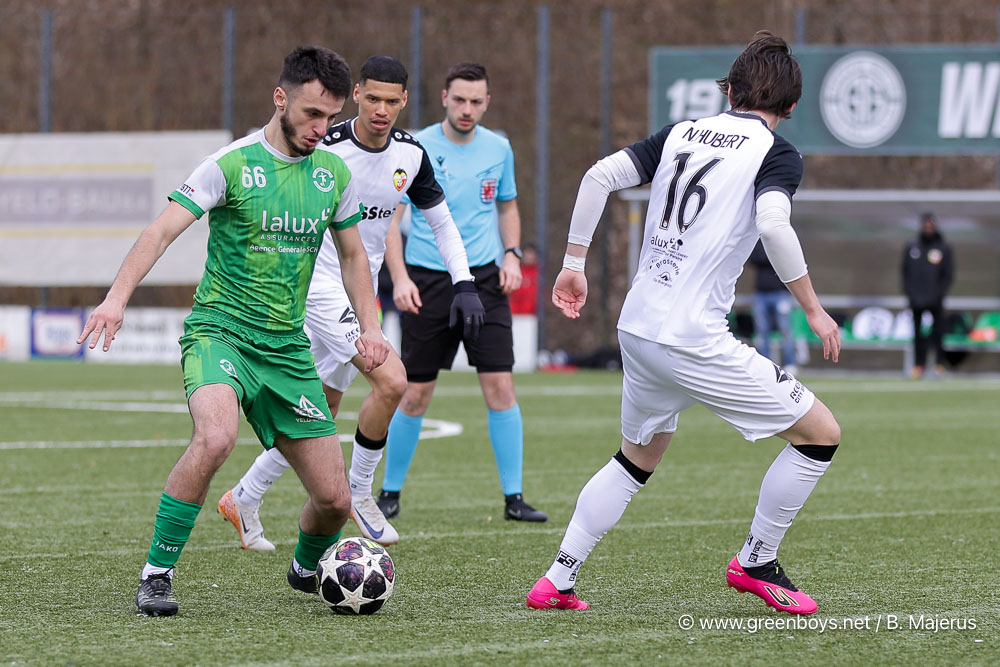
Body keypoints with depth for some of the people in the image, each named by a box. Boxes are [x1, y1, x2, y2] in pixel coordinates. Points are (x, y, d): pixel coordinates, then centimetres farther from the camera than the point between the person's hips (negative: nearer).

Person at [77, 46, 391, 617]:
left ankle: (308, 568, 36)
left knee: (334, 499, 0)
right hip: (220, 330, -5)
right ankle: (156, 575, -21)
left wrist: (370, 327, 8)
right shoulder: (233, 164, -10)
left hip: (288, 348, 5)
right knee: (215, 437, -36)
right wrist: (117, 298, -31)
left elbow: (352, 254, 21)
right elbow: (162, 231, -17)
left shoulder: (335, 175, 7)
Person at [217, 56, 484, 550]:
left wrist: (464, 284, 2)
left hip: (361, 292, 7)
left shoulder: (411, 154, 1)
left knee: (321, 415, 11)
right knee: (392, 380, -22)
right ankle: (358, 493, -4)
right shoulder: (325, 151, -18)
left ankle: (243, 500, 25)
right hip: (321, 285, -7)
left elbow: (441, 221, 13)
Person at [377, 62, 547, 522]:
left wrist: (512, 254, 2)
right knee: (415, 395, 0)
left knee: (500, 386, -7)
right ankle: (390, 494, 17)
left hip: (484, 278, 2)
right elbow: (390, 218, -4)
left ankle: (513, 498, 0)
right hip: (427, 281, -2)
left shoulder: (498, 149, 6)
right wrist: (400, 278, -16)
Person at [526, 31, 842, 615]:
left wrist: (575, 265, 14)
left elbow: (600, 176, 6)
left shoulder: (682, 134, 13)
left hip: (638, 327, 7)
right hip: (694, 341, -7)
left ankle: (557, 582, 22)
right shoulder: (777, 154, -3)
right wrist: (814, 310, -13)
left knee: (636, 460, 27)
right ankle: (756, 563, 11)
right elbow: (773, 224, -22)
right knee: (821, 434, 4)